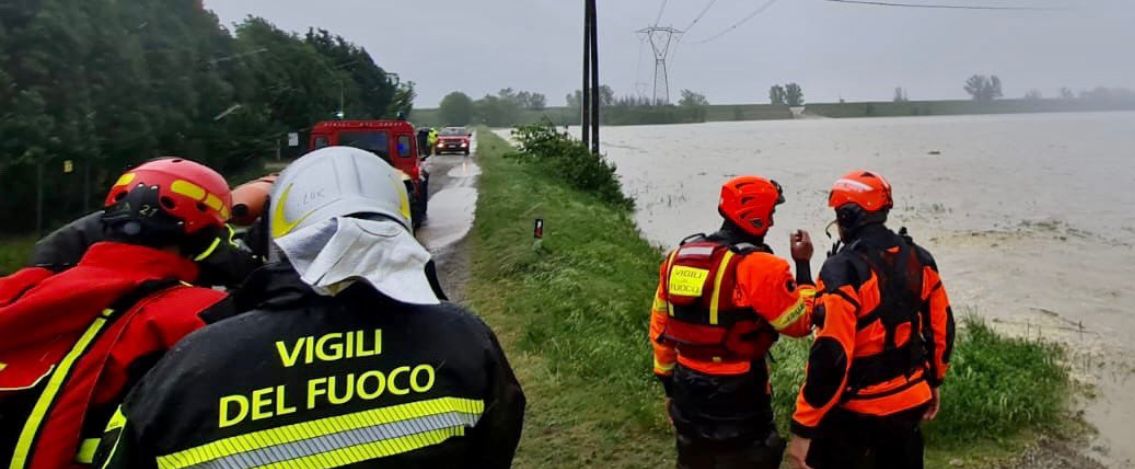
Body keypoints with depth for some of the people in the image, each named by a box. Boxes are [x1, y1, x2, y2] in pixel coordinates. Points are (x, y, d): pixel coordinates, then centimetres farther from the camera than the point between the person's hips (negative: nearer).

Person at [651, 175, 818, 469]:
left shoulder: (678, 257, 2)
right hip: (738, 399, -6)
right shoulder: (759, 267, -20)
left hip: (688, 392, 6)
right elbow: (801, 323, -10)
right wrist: (802, 265, 0)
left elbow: (660, 326, 8)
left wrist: (669, 384, 18)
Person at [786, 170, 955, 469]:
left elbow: (831, 356, -27)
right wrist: (933, 381, 26)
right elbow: (942, 327, 10)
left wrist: (803, 427, -22)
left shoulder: (844, 269, -23)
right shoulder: (919, 259, 1)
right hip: (910, 401, 7)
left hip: (855, 408, -7)